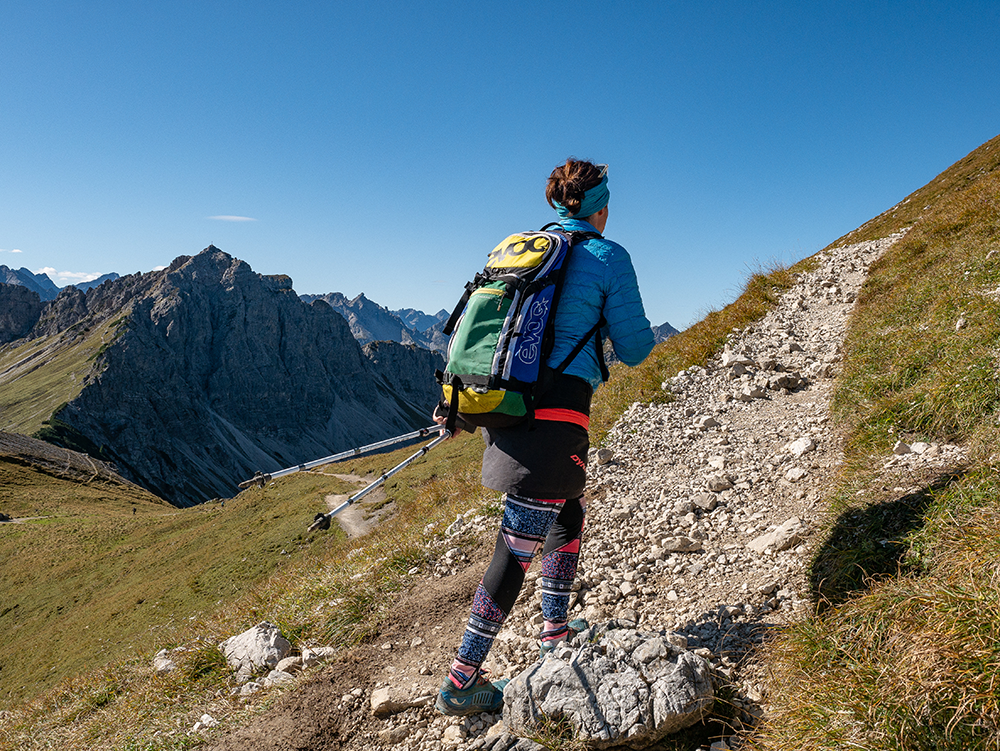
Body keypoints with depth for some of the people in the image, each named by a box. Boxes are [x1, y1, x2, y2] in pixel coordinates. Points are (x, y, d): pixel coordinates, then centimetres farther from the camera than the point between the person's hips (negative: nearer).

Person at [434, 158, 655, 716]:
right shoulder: (609, 257, -2)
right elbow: (633, 348, 2)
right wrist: (644, 333, 25)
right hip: (557, 413, -8)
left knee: (570, 513, 26)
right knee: (519, 547, -1)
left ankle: (556, 634, 39)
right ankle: (461, 682, 8)